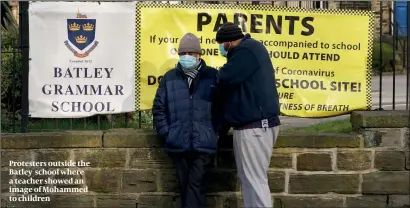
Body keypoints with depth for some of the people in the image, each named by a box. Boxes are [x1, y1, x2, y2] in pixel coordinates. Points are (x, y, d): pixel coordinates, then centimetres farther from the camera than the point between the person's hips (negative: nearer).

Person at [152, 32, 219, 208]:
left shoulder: (212, 76, 2)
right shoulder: (169, 77, 8)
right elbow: (158, 108, 10)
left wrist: (216, 132, -4)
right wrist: (165, 132, 1)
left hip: (203, 143, -3)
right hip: (178, 144, 3)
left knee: (195, 184, -6)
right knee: (184, 185, 10)